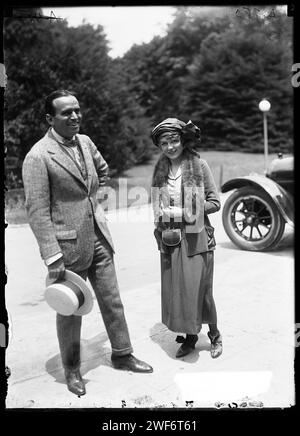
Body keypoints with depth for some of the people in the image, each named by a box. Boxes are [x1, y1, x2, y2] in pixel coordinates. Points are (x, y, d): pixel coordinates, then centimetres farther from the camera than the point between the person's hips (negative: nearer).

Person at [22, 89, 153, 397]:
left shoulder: (85, 142, 4)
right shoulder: (38, 156, -17)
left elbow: (103, 170, 26)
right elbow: (37, 210, -19)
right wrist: (52, 258, -21)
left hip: (98, 237, 6)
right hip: (68, 244, -6)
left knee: (111, 299, 16)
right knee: (70, 310, 10)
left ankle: (122, 354, 34)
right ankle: (72, 370, 31)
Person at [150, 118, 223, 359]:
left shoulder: (198, 164, -7)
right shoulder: (160, 168, 6)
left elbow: (215, 202, -6)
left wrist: (185, 212, -13)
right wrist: (163, 216, 0)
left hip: (195, 237, -4)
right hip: (170, 239, 4)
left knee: (198, 288, 1)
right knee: (175, 289, 8)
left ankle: (214, 335, 25)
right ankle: (190, 336, 26)